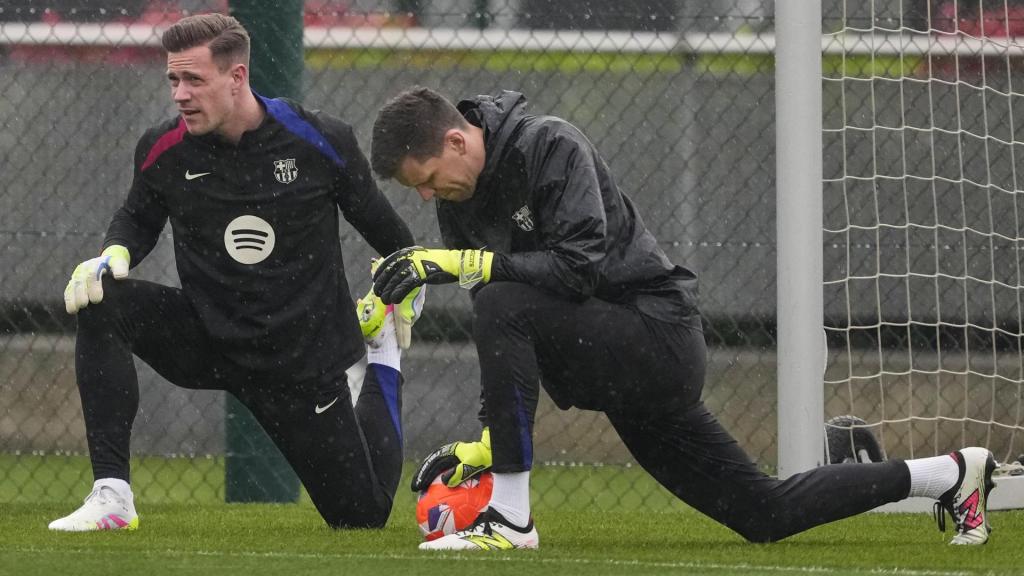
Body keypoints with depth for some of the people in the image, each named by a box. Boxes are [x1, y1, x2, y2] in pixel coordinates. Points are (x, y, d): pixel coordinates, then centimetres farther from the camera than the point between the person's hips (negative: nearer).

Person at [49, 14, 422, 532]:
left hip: (303, 360, -1)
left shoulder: (322, 143, -14)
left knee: (364, 514, 6)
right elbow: (138, 217, 10)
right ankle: (111, 496, -27)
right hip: (206, 341, 1)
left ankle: (384, 362, 36)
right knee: (102, 303, -27)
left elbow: (374, 218, 4)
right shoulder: (164, 150, -9)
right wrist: (115, 253, -10)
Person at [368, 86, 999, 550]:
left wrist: (467, 264, -31)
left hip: (659, 338, -9)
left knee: (504, 307, -29)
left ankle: (511, 518, -25)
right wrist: (490, 438, 3)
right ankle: (952, 475, 24)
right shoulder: (461, 203, 8)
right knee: (765, 514, 10)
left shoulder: (549, 146, -17)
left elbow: (580, 266, -29)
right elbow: (507, 346, 13)